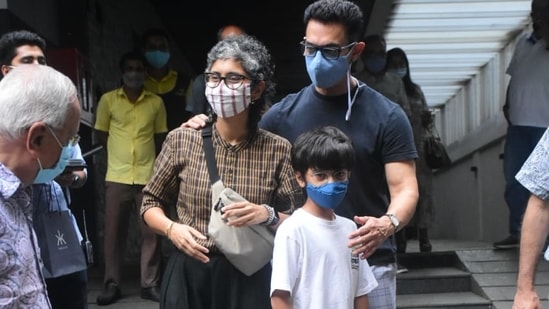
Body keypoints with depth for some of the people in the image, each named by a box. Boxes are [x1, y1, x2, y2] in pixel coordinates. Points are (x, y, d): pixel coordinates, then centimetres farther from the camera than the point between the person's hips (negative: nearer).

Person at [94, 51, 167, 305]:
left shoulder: (156, 102, 4)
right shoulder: (108, 100, 2)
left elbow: (160, 137, 11)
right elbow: (101, 135, 8)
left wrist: (148, 156, 6)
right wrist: (120, 153, 5)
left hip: (148, 175, 1)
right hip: (117, 176, 0)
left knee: (151, 232, 4)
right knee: (113, 232, 4)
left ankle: (150, 284, 13)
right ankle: (112, 284, 13)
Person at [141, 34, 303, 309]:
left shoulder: (278, 150, -5)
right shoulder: (181, 140, -3)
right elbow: (150, 203, 8)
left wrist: (268, 215, -19)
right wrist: (171, 228, -11)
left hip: (250, 278, 0)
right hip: (189, 275, 1)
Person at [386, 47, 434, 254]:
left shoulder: (415, 90, 17)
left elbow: (426, 119, 20)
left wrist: (427, 119, -2)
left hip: (418, 148, 4)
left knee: (422, 190, -1)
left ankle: (423, 237, 5)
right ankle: (400, 241, -1)